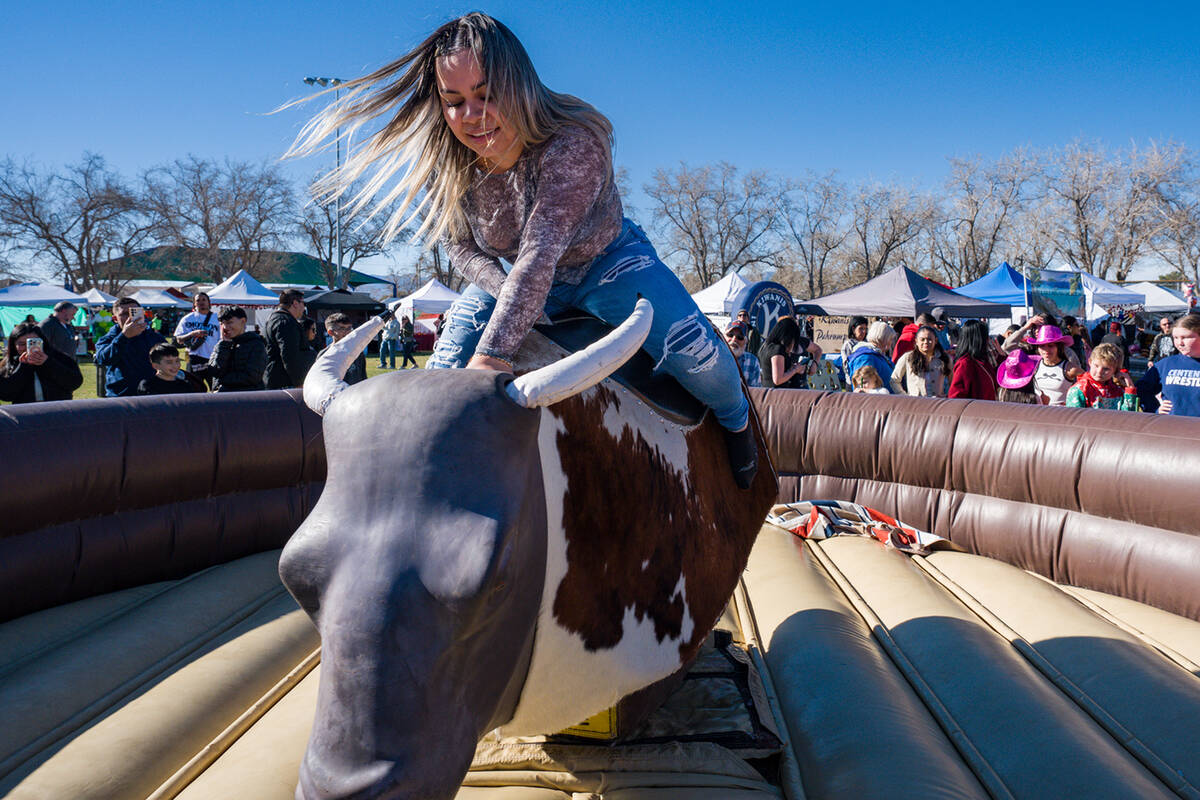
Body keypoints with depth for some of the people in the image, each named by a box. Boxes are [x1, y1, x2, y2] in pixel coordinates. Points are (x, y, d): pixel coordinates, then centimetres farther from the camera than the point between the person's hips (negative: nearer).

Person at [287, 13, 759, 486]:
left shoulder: (572, 145, -35)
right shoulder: (442, 163, -18)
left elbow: (541, 252, -43)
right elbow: (462, 249, -4)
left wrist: (491, 354, -51)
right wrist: (511, 298, -24)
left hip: (604, 262, -3)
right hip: (509, 276, 4)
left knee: (696, 356, -19)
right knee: (440, 378, -12)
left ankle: (735, 418, 17)